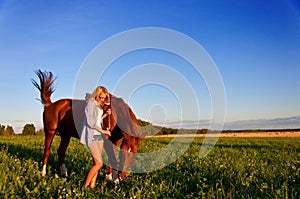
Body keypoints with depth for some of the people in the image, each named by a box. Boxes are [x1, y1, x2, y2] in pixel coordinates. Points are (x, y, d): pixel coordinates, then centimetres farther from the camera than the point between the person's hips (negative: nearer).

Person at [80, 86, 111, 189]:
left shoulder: (99, 105, 15)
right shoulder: (90, 104, -10)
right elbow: (90, 122, -16)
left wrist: (106, 114, 6)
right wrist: (102, 131, -14)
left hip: (99, 136, 8)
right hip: (91, 136, -8)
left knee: (96, 163, 7)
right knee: (99, 164, -10)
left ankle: (92, 185, 13)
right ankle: (85, 186, 1)